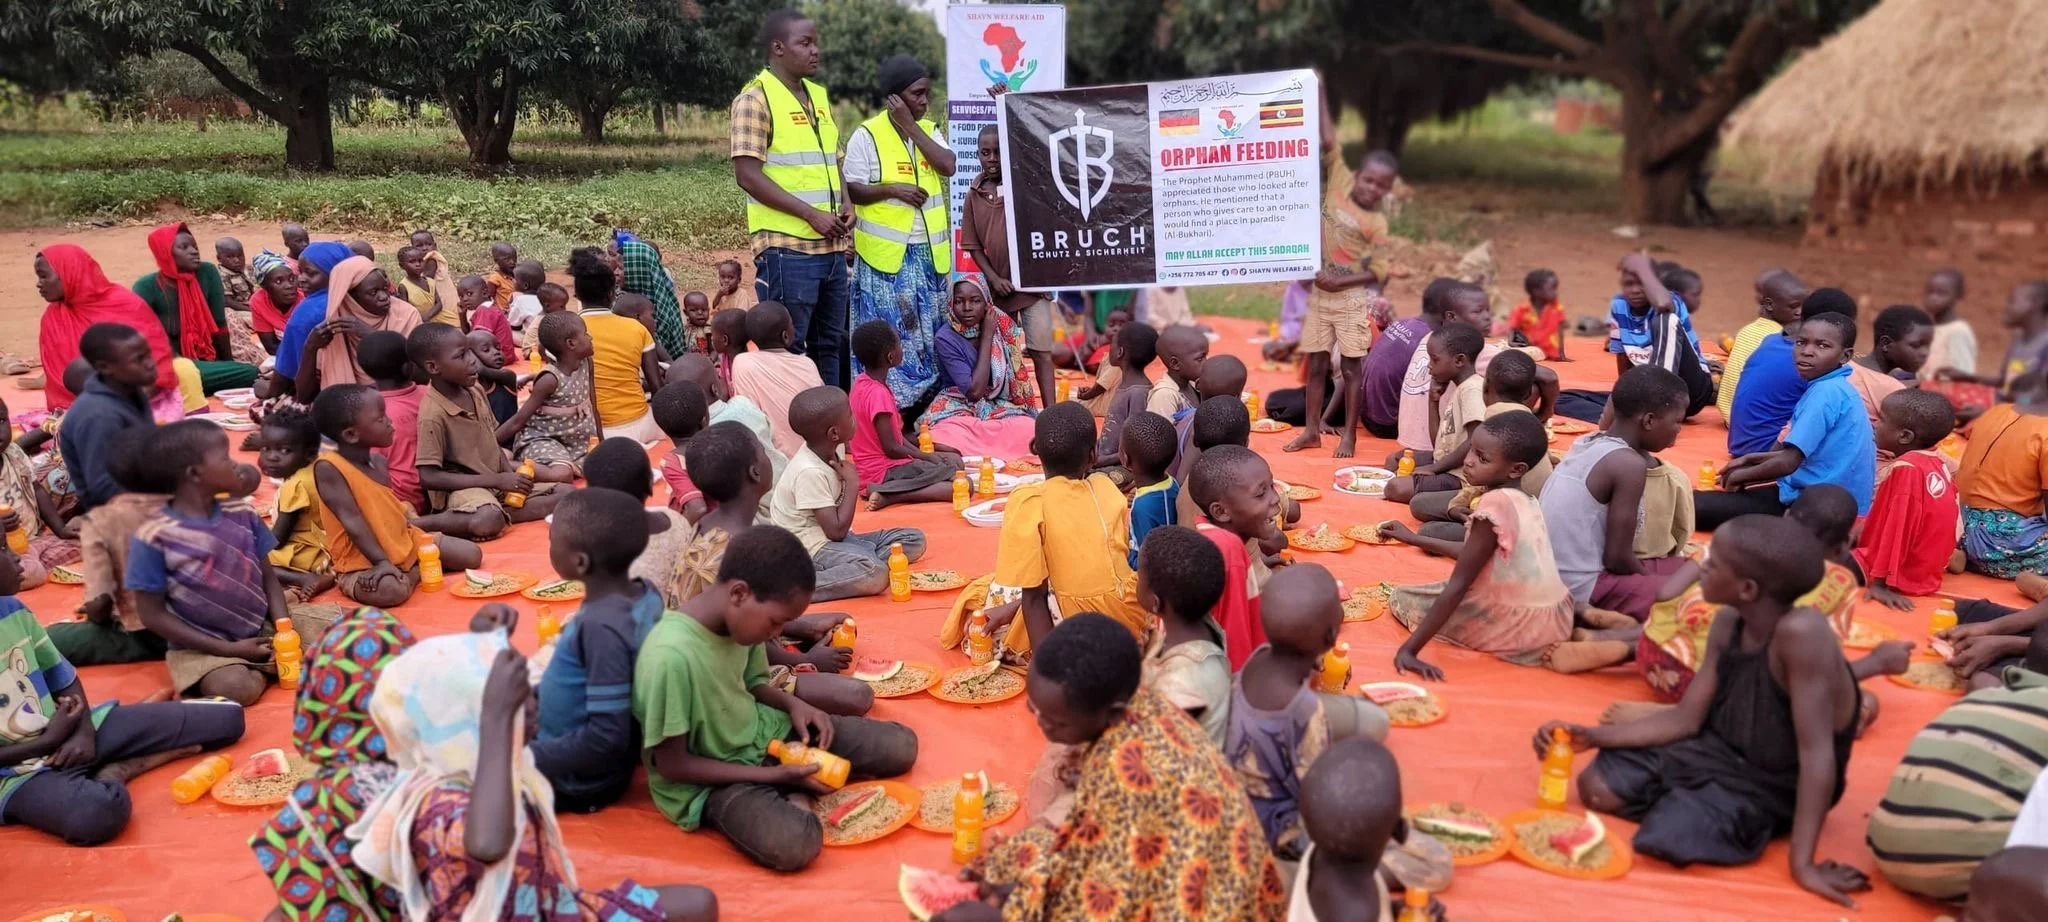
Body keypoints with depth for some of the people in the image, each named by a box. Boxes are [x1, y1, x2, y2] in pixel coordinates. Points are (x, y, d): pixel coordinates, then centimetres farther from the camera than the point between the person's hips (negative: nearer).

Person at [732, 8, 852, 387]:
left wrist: (846, 203, 2)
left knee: (828, 344, 13)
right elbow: (747, 174, -14)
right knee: (786, 349, -2)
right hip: (786, 246, -7)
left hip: (832, 246, 7)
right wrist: (811, 214, -18)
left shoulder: (819, 96, 14)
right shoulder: (755, 98, -8)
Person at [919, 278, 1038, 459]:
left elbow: (1017, 375, 6)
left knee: (1029, 432, -26)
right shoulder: (946, 338, -17)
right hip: (958, 408, -3)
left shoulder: (1001, 325, -6)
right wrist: (987, 336, -20)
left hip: (999, 407, 3)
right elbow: (974, 391, -23)